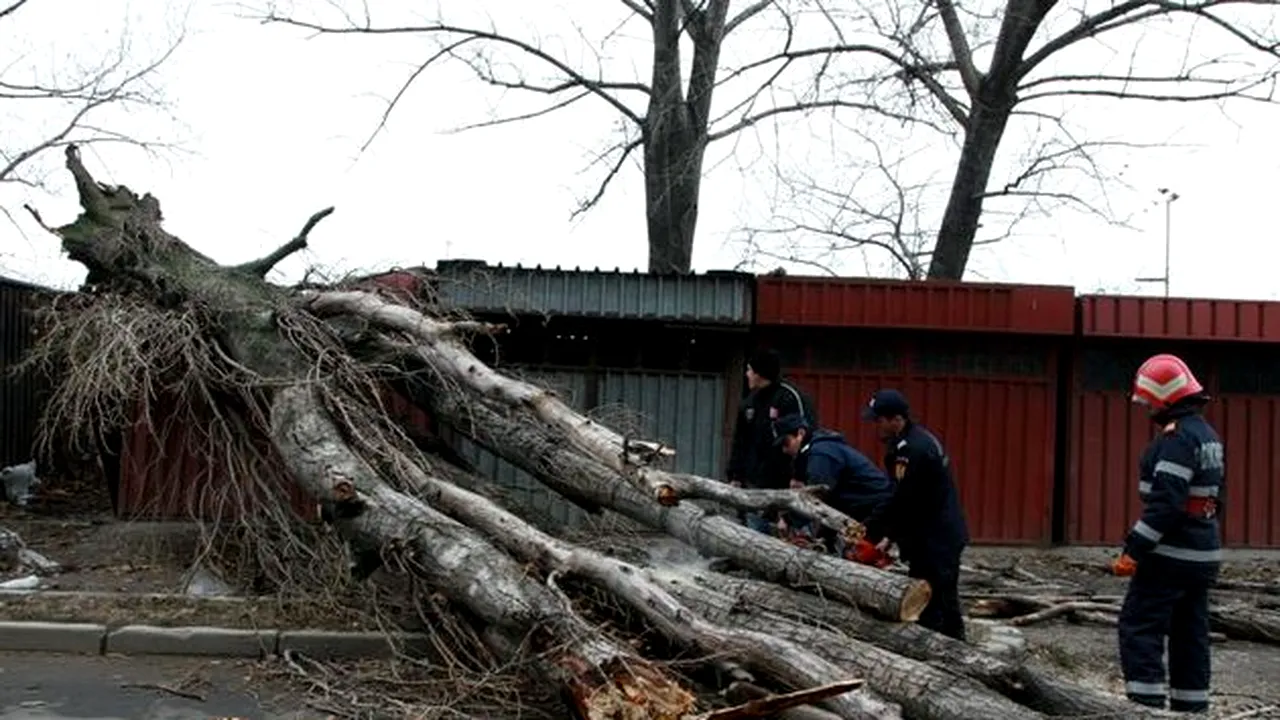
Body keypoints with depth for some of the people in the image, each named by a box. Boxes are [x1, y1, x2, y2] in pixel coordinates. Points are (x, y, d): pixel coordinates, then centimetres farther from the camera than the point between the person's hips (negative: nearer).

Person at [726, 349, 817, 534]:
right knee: (756, 534, 10)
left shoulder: (791, 398, -11)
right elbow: (740, 441, 20)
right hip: (755, 485, 8)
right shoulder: (751, 401, 14)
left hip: (783, 486, -8)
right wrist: (736, 475, 14)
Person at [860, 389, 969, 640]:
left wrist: (869, 532, -12)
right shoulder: (913, 440, 10)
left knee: (928, 610, -6)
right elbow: (904, 499, 14)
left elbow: (902, 501, -21)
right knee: (945, 602, 17)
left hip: (935, 540, -10)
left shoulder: (914, 450, -22)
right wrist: (890, 535, 9)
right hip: (944, 535, 10)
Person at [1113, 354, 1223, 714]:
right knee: (1190, 634, 14)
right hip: (1204, 554, 10)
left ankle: (1147, 705, -7)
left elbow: (1165, 503, -25)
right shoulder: (1208, 435, 14)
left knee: (1139, 629, -5)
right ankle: (1191, 708, 20)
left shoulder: (1177, 437, -18)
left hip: (1170, 555, -10)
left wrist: (1133, 550, -23)